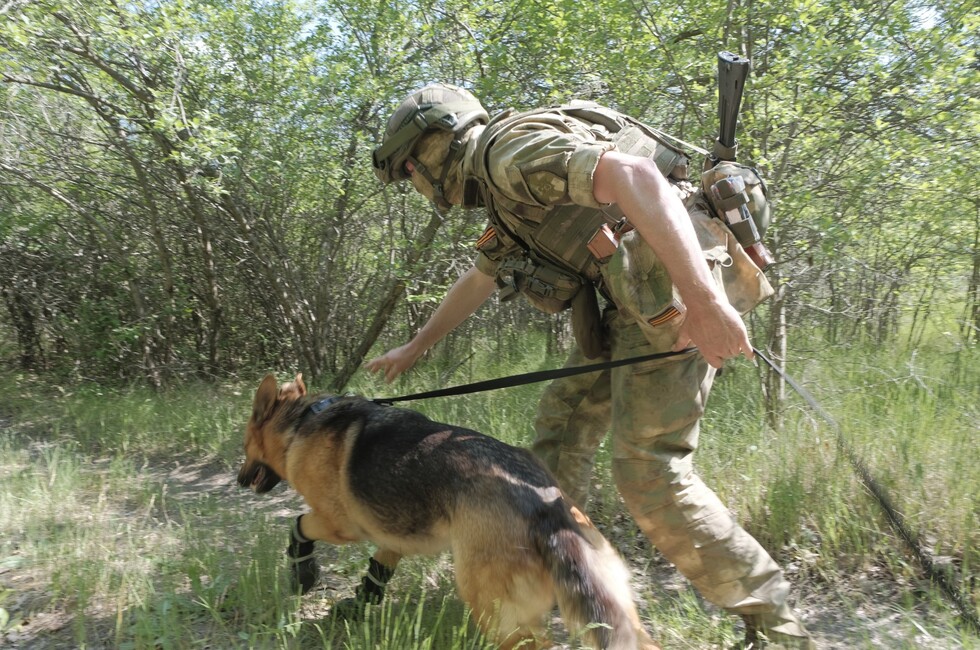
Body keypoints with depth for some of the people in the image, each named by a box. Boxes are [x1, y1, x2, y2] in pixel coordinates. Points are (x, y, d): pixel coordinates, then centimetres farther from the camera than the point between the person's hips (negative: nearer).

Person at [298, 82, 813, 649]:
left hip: (677, 286, -10)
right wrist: (416, 348, 48)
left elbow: (635, 176, -25)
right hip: (637, 300, 10)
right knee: (561, 424, 14)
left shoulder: (511, 149, -10)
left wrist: (703, 302, -32)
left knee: (649, 469, -9)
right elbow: (478, 281, 38)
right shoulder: (505, 195, 23)